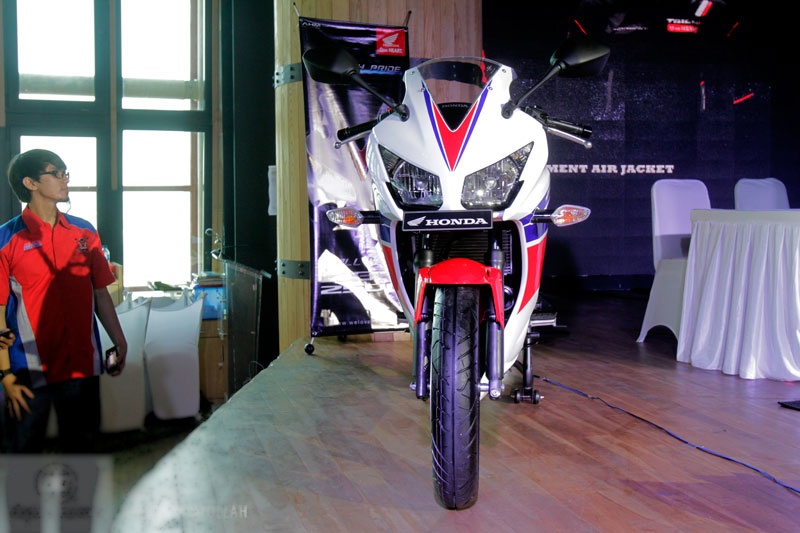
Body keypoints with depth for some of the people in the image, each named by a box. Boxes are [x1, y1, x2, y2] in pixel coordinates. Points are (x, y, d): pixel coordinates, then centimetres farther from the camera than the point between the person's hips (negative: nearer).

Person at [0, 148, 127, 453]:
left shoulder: (85, 233, 5)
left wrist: (120, 343, 7)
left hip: (83, 365, 3)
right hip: (29, 370, -3)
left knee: (79, 445, 15)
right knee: (25, 450, 10)